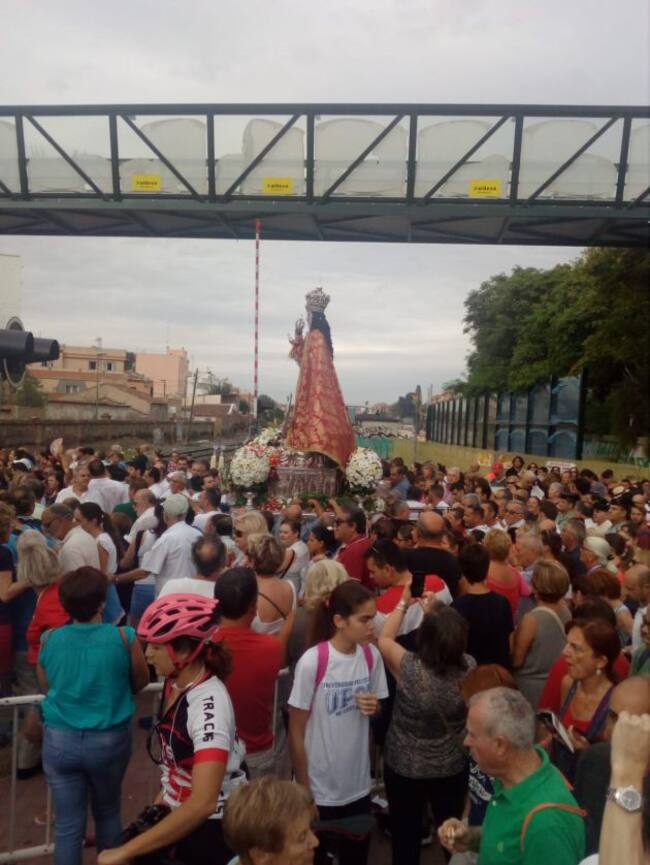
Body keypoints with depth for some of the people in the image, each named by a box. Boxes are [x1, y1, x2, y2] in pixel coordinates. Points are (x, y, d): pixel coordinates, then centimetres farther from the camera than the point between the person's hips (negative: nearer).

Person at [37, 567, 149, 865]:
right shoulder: (124, 637, -15)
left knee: (67, 825, 13)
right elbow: (141, 681, 2)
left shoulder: (48, 639, -9)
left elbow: (46, 687, 9)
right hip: (109, 739, -1)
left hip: (59, 739, 1)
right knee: (107, 813, 22)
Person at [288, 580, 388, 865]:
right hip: (320, 787, -4)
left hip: (358, 784, 4)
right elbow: (296, 732, -14)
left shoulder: (372, 656, -8)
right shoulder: (312, 662, -23)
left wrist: (374, 708, -14)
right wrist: (303, 788, -9)